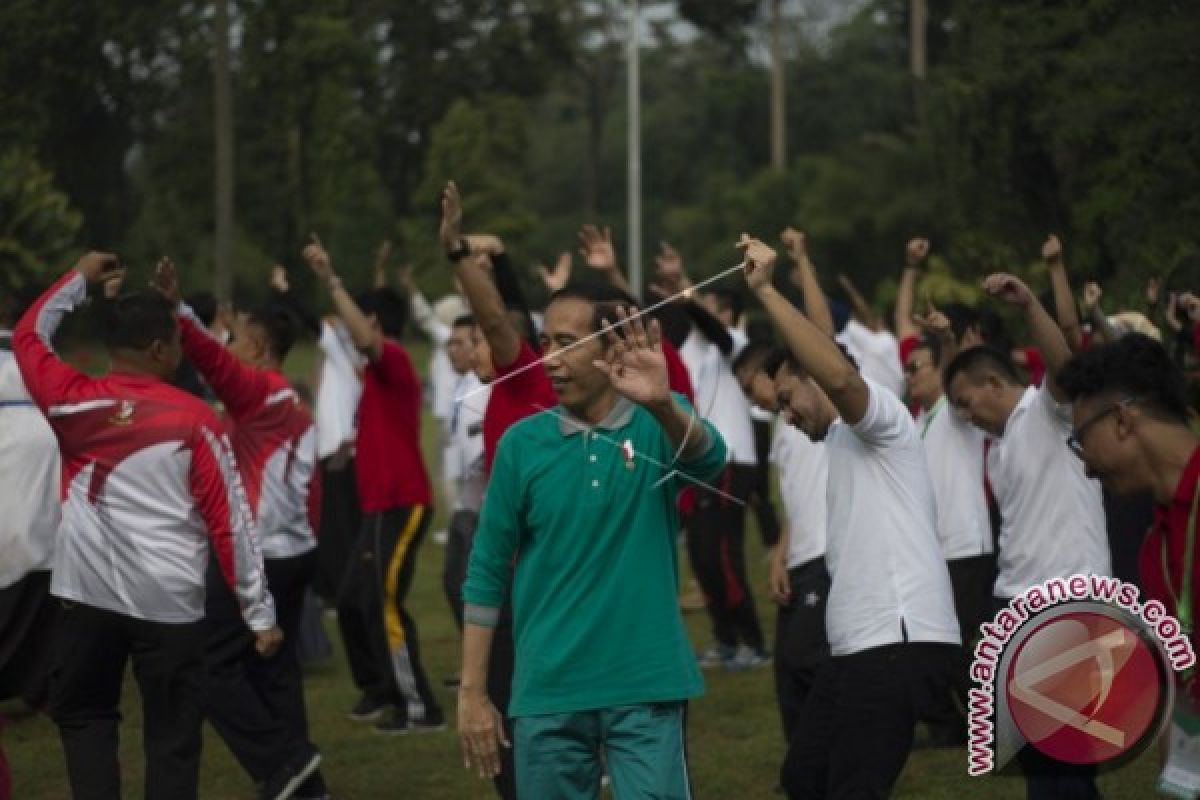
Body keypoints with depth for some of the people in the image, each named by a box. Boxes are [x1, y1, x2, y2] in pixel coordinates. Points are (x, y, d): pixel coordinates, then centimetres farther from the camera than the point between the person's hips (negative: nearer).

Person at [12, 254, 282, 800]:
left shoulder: (74, 403, -1)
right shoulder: (196, 421, -6)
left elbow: (28, 335, 18)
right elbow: (230, 522, -6)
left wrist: (80, 279, 27)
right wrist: (260, 613, -1)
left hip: (88, 594, 2)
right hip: (169, 601, -2)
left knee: (83, 714, 19)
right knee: (172, 735, 5)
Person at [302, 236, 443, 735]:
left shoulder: (394, 360, -11)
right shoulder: (383, 370, 18)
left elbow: (364, 338, -32)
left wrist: (330, 281, -35)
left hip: (401, 505, -10)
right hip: (382, 504, 10)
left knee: (384, 604, -11)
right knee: (351, 600, 14)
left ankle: (419, 707, -8)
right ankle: (379, 687, 26)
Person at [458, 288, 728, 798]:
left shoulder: (658, 425, -2)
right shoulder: (522, 443, 1)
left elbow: (708, 458, -25)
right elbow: (487, 573, 5)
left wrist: (662, 404, -46)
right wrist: (471, 692, 2)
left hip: (646, 687, -2)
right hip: (548, 692, 2)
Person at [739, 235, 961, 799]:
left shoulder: (879, 417, -2)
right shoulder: (842, 444, 28)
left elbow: (839, 374, -26)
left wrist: (765, 291, -22)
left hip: (898, 639, -11)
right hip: (858, 644, 11)